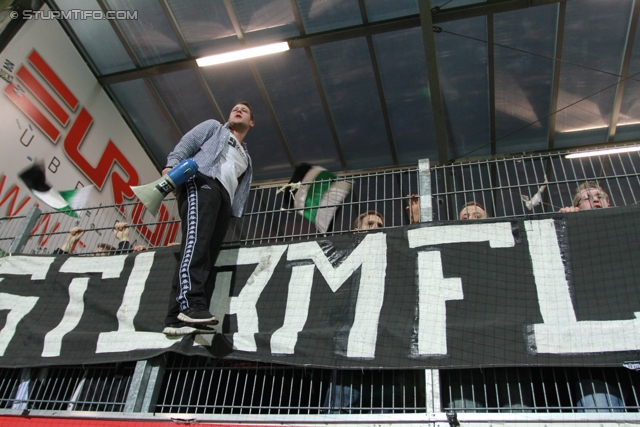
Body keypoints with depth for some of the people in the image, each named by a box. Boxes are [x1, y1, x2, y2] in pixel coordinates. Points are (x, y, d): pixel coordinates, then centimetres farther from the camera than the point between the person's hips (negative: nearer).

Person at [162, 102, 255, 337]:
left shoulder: (246, 159, 37)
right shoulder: (214, 127, 25)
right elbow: (186, 144, 9)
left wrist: (233, 210, 6)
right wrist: (172, 164, -11)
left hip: (224, 197, 5)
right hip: (202, 182, -5)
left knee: (207, 255, -11)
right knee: (197, 239, -29)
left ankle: (176, 318, -18)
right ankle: (191, 303, -43)